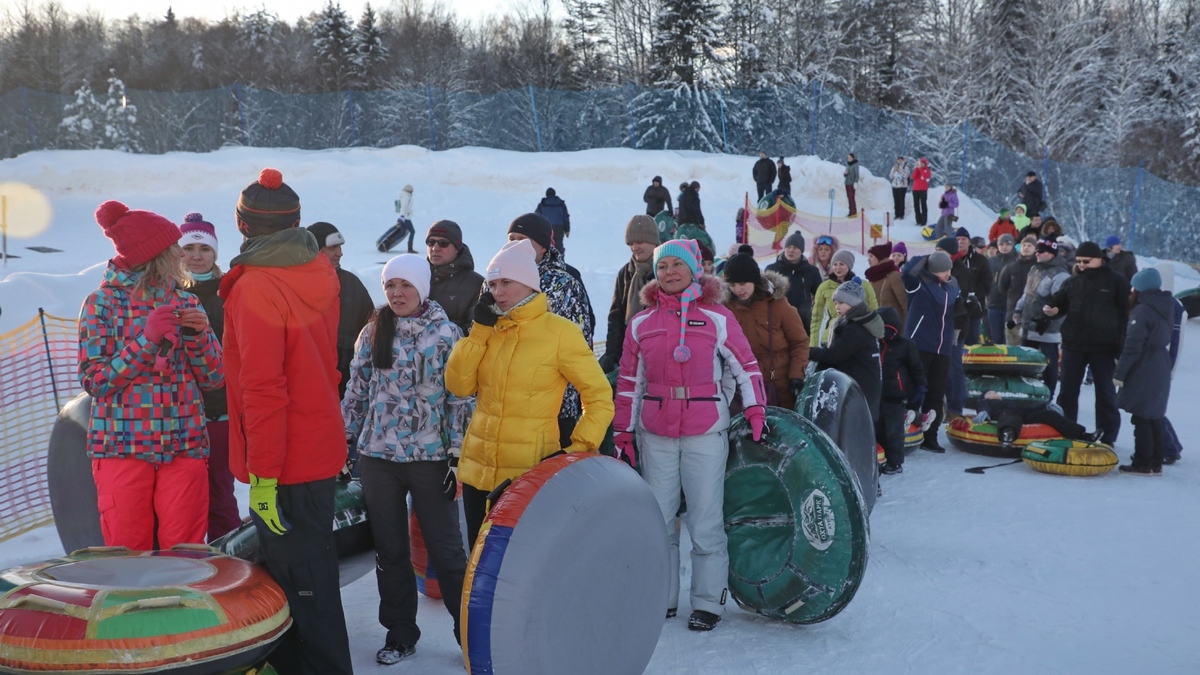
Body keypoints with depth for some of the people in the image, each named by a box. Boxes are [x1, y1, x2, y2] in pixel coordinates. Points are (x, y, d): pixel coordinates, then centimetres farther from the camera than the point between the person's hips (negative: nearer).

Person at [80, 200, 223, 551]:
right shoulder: (103, 303, 0)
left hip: (185, 447, 3)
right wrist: (146, 340, -16)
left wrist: (199, 336, -10)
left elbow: (214, 379, 7)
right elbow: (94, 380, -7)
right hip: (122, 448, -2)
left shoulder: (185, 302, 10)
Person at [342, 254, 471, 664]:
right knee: (390, 551, 11)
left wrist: (457, 454, -8)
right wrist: (345, 442, 8)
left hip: (430, 457, -3)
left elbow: (459, 397, -4)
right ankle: (400, 635, 25)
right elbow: (356, 391, 10)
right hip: (378, 456, 3)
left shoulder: (446, 333, -3)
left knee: (446, 550, 2)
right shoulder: (373, 332, 5)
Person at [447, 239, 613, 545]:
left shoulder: (559, 332, -9)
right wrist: (480, 330, -5)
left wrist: (579, 449, -16)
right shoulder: (487, 329, 9)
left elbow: (599, 397, -7)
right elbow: (459, 387, 1)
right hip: (478, 470, 6)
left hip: (531, 474, -5)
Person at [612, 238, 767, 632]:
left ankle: (708, 603, 13)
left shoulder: (717, 317, 1)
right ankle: (661, 598, 23)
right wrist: (623, 433, 8)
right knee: (658, 519, 9)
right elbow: (629, 382, 10)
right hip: (655, 434, 3)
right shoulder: (642, 323, 8)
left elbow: (746, 367, 4)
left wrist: (755, 411, -6)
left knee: (706, 521, 0)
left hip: (706, 432, -3)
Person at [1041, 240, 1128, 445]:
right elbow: (1060, 302, 17)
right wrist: (1051, 308, -9)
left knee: (1105, 392, 7)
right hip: (1073, 344, 3)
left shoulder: (1116, 281, -2)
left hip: (1103, 346, -3)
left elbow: (1125, 313, -3)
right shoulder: (1072, 281, 9)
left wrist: (1121, 346, -10)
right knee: (1068, 390, 8)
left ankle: (1107, 436, 15)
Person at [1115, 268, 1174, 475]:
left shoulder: (1143, 311, -16)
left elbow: (1132, 346, -19)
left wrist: (1120, 372, -13)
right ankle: (1155, 463, 18)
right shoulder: (1166, 309, 11)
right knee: (1154, 418, 13)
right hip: (1161, 373, 8)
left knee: (1141, 418, -3)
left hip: (1143, 374, -8)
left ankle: (1142, 464, 0)